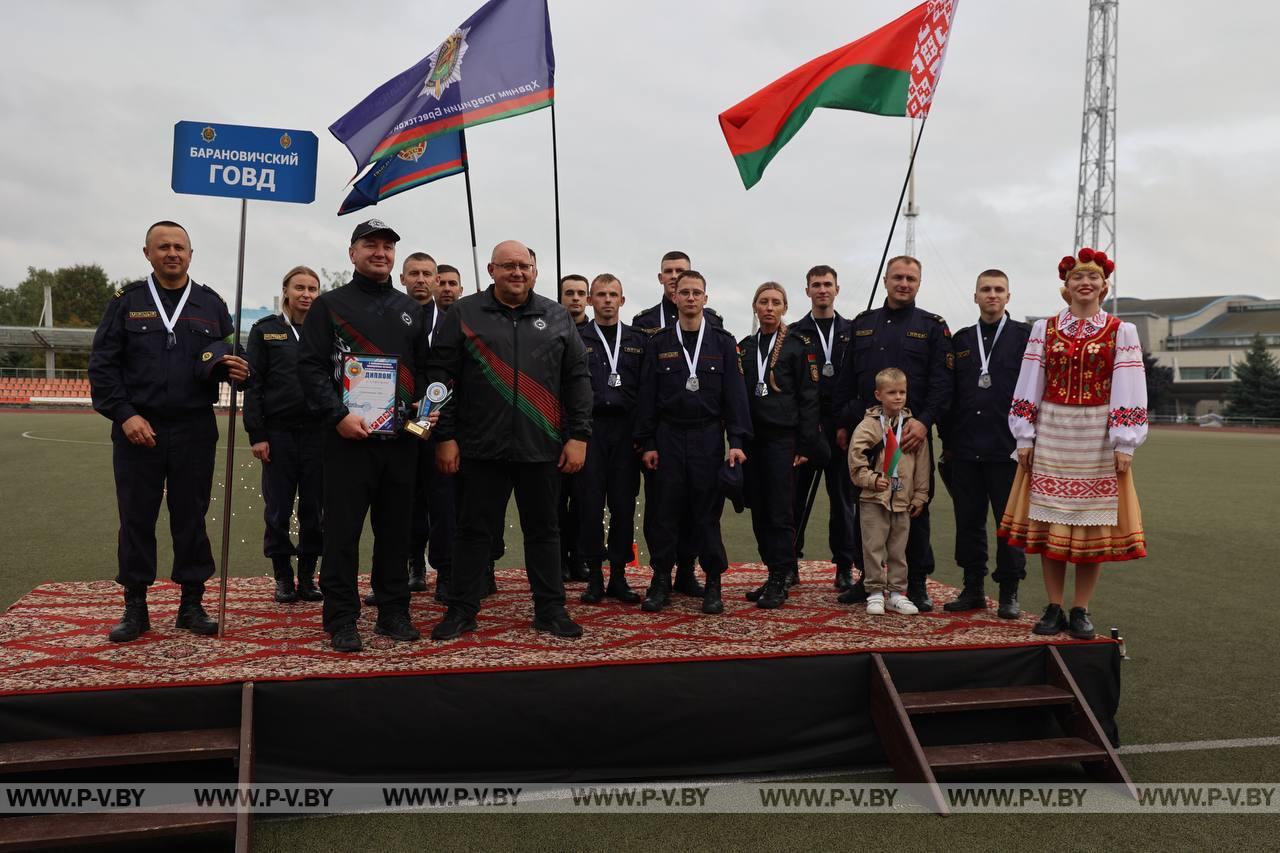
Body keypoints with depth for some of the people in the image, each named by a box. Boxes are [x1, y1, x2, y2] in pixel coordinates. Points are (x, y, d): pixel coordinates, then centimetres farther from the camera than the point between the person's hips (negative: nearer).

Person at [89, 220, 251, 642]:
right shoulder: (127, 302, 6)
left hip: (195, 432, 1)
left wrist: (236, 371, -11)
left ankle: (192, 604, 16)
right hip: (137, 430, -1)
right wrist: (124, 414, -10)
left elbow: (231, 361, 14)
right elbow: (102, 365, 2)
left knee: (192, 519, 6)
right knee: (136, 519, 5)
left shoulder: (211, 304, 10)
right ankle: (135, 608, 16)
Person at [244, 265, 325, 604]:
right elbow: (253, 385, 1)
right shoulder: (265, 330, 5)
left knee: (315, 509, 5)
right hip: (278, 433, -1)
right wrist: (256, 434, -6)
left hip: (318, 433, 1)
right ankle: (283, 578, 16)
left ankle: (307, 577, 16)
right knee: (278, 509, 3)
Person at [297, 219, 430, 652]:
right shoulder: (330, 304, 3)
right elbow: (310, 366, -4)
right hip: (349, 438, -4)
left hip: (401, 438, 4)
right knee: (343, 531, -1)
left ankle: (394, 612, 20)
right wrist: (338, 416, -15)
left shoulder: (411, 309, 17)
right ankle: (341, 619, 8)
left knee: (396, 530, 9)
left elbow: (424, 369, 20)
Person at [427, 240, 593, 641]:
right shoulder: (464, 314, 3)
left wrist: (578, 436, 1)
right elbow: (440, 376, -1)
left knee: (543, 530, 10)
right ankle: (461, 610, 19)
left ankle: (550, 609, 21)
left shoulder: (557, 318, 9)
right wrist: (444, 436, -6)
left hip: (543, 447, 2)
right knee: (474, 530, 7)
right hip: (481, 447, -1)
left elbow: (577, 379, 7)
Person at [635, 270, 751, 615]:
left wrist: (737, 440, -8)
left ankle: (713, 585, 12)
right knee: (663, 510, 2)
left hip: (708, 437, -1)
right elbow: (647, 396, 4)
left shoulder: (723, 343, 4)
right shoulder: (659, 343, 6)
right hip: (668, 436, 1)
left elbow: (734, 393, 1)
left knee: (708, 511, 3)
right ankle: (661, 580, 14)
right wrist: (647, 443, -2)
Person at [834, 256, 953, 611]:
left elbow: (941, 382, -5)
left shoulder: (933, 326, 3)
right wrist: (843, 424, 7)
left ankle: (918, 583, 14)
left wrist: (924, 421, -17)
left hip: (913, 432, -3)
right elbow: (846, 379, 13)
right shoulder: (862, 324, 12)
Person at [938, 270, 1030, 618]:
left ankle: (1009, 593, 13)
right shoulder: (960, 340, 12)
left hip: (1008, 448, -3)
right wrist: (947, 440, 8)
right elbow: (949, 392, 13)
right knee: (969, 520, 8)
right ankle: (973, 589, 19)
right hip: (964, 449, 4)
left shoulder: (1025, 336, 2)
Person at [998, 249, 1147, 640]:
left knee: (1092, 525, 3)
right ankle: (1054, 608, 13)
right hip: (1052, 433, 1)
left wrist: (1124, 444, -8)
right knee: (1050, 524, 3)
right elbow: (1029, 386, 4)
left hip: (1098, 436, -1)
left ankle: (1081, 611, 13)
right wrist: (1025, 437, 0)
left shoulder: (1121, 331, 2)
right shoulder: (1044, 328, 5)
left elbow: (1127, 390, -3)